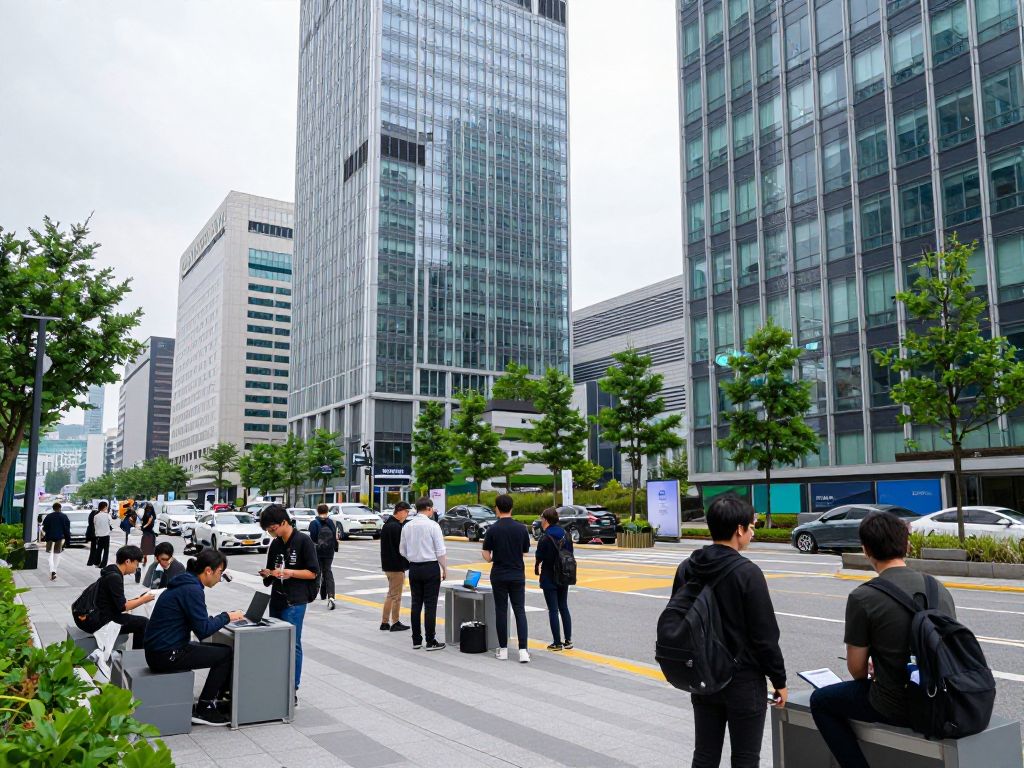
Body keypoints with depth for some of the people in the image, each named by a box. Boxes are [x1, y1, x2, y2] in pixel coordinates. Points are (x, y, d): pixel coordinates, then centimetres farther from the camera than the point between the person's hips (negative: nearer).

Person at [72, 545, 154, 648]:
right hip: (97, 621, -10)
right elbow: (122, 607, -19)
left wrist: (139, 598, 7)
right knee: (143, 623, -9)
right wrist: (143, 600, -7)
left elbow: (118, 603, 13)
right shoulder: (114, 577, -19)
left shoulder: (113, 573, 10)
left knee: (139, 621, 17)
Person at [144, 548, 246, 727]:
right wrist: (227, 617, -8)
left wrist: (224, 617, 4)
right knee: (226, 654, -4)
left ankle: (219, 697, 21)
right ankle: (203, 710, 3)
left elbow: (197, 621, 16)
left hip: (160, 649, 9)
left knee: (222, 649, 13)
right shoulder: (192, 590, -19)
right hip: (166, 655, -9)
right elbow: (203, 630, -21)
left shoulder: (185, 584, 11)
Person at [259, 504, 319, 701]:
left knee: (292, 644, -5)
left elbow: (312, 573, -9)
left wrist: (291, 572, -21)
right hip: (276, 599, 7)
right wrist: (268, 574, -2)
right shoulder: (275, 544, 13)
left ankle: (293, 689, 2)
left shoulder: (303, 541, -8)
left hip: (295, 601, -7)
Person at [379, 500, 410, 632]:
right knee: (396, 596, 1)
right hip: (396, 566, -10)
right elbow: (401, 548, -20)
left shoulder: (387, 525, 13)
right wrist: (405, 565, -13)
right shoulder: (396, 527, -19)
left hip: (387, 565, 10)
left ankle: (384, 622, 21)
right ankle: (395, 623, 9)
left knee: (391, 594, 18)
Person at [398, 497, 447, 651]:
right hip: (431, 568, -5)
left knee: (416, 604, 10)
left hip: (414, 568, 5)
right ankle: (430, 642, 2)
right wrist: (445, 569, -1)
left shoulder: (407, 526, 5)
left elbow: (402, 550, 11)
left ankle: (416, 641, 15)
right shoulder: (432, 525, -11)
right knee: (430, 605, -1)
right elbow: (441, 551, -11)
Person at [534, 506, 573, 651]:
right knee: (564, 608, 15)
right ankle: (568, 640, 17)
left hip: (549, 579, -6)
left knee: (553, 610, 1)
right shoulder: (566, 535, 4)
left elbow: (539, 558, -12)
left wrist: (537, 570, 6)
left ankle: (557, 643, 4)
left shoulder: (545, 538, -15)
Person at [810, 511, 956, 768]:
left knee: (820, 701, 16)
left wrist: (868, 676, 15)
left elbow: (856, 668, -10)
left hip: (896, 706, -6)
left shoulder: (862, 597, -17)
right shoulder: (940, 590, 0)